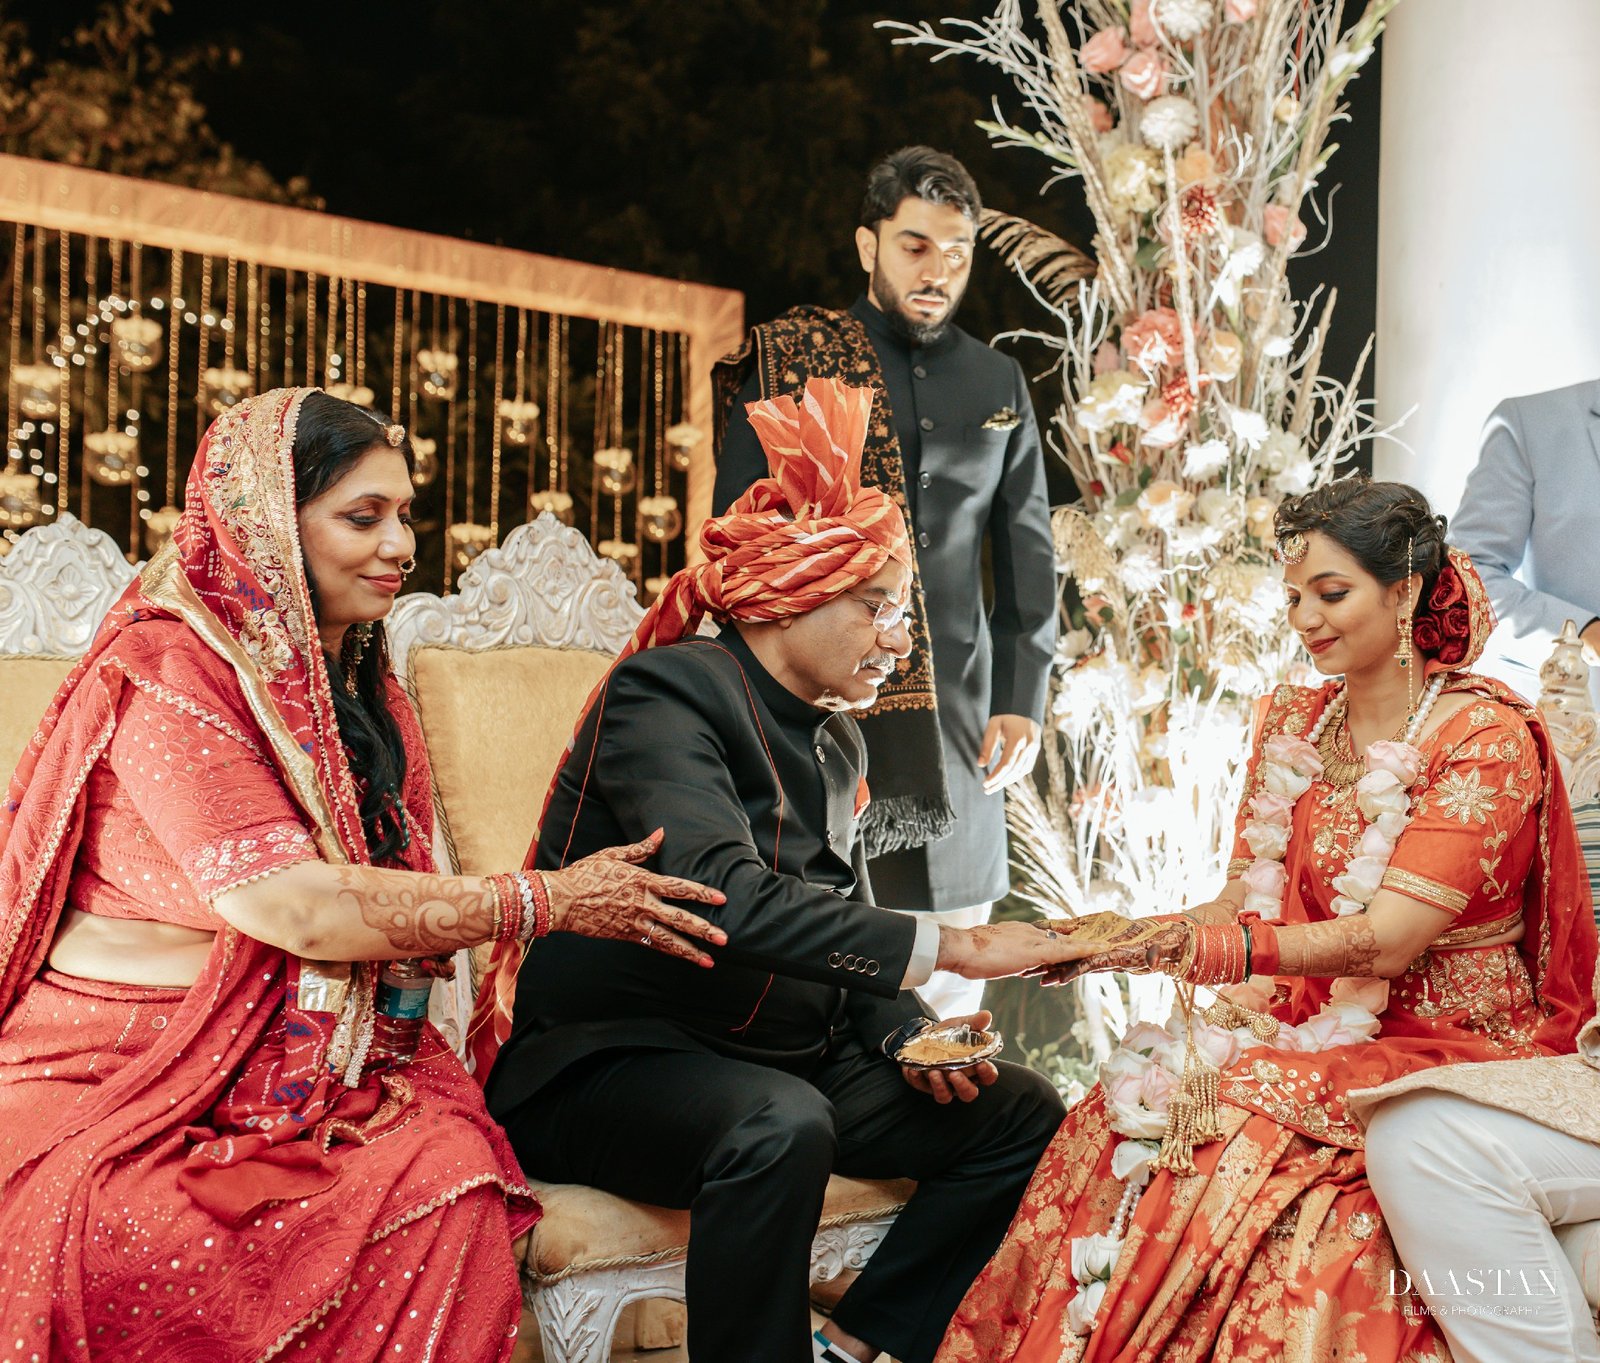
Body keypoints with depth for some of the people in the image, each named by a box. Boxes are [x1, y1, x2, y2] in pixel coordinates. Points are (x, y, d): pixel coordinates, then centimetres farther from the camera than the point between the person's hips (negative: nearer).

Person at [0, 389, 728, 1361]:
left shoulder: (363, 689, 13)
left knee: (455, 1172, -23)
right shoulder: (167, 663, -11)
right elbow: (286, 904, -20)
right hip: (110, 1075, -5)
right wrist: (546, 901, -16)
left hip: (296, 1074, 5)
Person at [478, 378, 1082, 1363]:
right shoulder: (666, 689, -15)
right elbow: (727, 898, -30)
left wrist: (906, 1036, -5)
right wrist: (948, 947, -30)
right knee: (782, 1123, -37)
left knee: (1024, 1115, -1)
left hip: (782, 1059, 8)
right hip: (607, 1060, -8)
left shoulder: (838, 743, 12)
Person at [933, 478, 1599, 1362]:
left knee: (1251, 1141, -31)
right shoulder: (1294, 723, 9)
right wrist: (1128, 937, -14)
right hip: (1315, 1025, 5)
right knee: (1130, 1114, -23)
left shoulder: (1488, 739, -12)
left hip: (1454, 1047, -5)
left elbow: (1384, 942, -22)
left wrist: (1192, 947, -33)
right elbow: (1245, 904, 7)